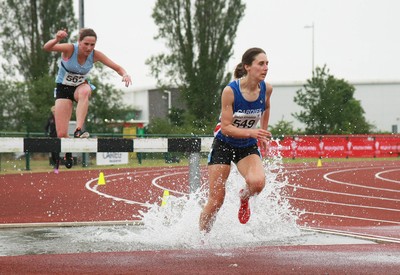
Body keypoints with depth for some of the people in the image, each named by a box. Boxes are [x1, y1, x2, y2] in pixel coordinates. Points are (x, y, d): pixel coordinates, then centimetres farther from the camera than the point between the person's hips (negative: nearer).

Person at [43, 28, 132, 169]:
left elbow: (117, 68, -12)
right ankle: (68, 154, 25)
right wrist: (56, 40, -62)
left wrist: (124, 74, -36)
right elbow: (46, 48, -40)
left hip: (81, 85, 2)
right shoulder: (70, 49, -25)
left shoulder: (95, 55, -16)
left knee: (84, 91, -41)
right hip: (63, 88, -2)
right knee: (61, 134, -9)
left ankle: (78, 130, -42)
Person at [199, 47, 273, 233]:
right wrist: (251, 132, -36)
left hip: (248, 147, 3)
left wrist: (262, 133, 18)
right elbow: (226, 127, -23)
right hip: (223, 145, -3)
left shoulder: (266, 89, -10)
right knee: (216, 200, -3)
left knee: (258, 182, -27)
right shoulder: (230, 91, -23)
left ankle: (244, 198, 8)